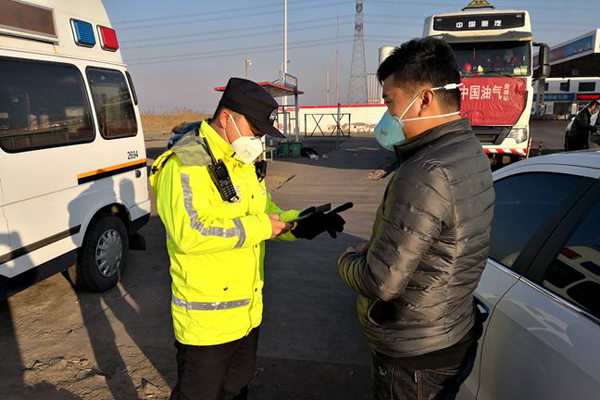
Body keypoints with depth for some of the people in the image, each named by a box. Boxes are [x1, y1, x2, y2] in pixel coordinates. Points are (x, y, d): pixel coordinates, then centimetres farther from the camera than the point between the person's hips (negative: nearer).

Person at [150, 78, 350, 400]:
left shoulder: (246, 163, 8)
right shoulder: (187, 165, -21)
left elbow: (268, 213, 12)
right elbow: (189, 234, -34)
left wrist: (300, 223, -8)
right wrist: (259, 227, -27)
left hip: (248, 313, 8)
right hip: (206, 322, -8)